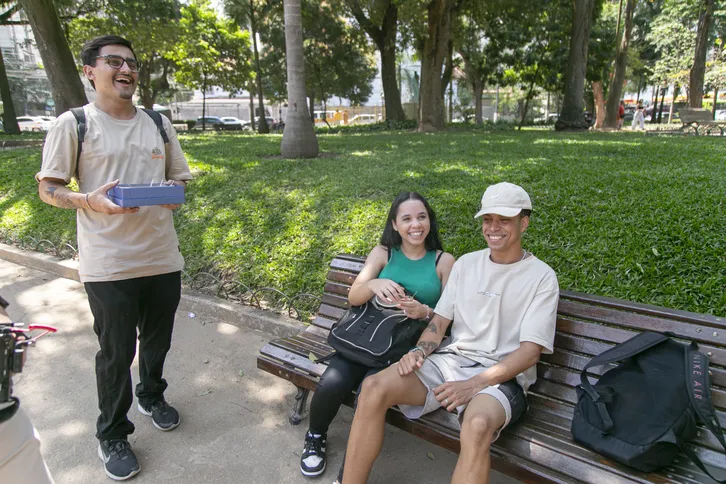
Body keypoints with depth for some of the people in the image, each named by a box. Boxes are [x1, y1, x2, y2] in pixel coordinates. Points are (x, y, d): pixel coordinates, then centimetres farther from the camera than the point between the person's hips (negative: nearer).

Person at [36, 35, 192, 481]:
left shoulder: (158, 123, 10)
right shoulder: (74, 123, -3)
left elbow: (180, 177, 17)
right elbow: (48, 189, -2)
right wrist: (91, 201, -21)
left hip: (163, 256, 4)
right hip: (109, 264, -4)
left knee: (157, 340, 19)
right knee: (116, 352, 7)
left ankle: (151, 397, 46)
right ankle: (112, 435, 28)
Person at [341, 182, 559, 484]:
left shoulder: (541, 277, -1)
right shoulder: (466, 263, 13)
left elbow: (530, 352, -8)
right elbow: (440, 321, 12)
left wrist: (474, 384, -20)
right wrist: (420, 350, -10)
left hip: (500, 376, -4)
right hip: (449, 360, 4)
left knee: (476, 426, -39)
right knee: (374, 388, -21)